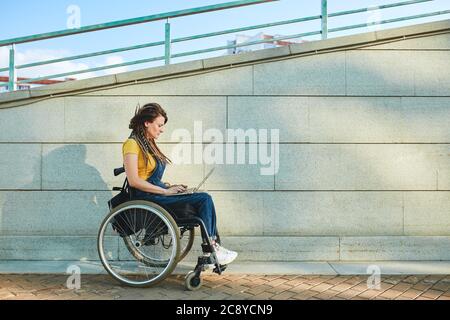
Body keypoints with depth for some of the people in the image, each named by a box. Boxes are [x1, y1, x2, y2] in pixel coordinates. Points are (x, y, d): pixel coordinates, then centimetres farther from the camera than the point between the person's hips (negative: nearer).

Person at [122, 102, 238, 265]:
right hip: (146, 197, -8)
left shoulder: (148, 143, 19)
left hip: (156, 193, 8)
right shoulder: (132, 144, -9)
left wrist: (170, 186, 3)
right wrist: (166, 191, -17)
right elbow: (134, 181, -19)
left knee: (205, 199, -8)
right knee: (204, 199, -17)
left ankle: (213, 246, -8)